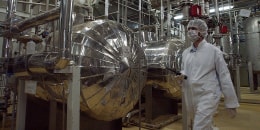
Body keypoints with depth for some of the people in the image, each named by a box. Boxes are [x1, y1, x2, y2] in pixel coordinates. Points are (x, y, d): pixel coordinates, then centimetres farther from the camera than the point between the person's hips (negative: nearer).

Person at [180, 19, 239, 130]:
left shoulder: (213, 50, -6)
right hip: (190, 97, 6)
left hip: (207, 95, -5)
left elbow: (224, 76, -5)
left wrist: (231, 103, -3)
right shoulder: (186, 52, 8)